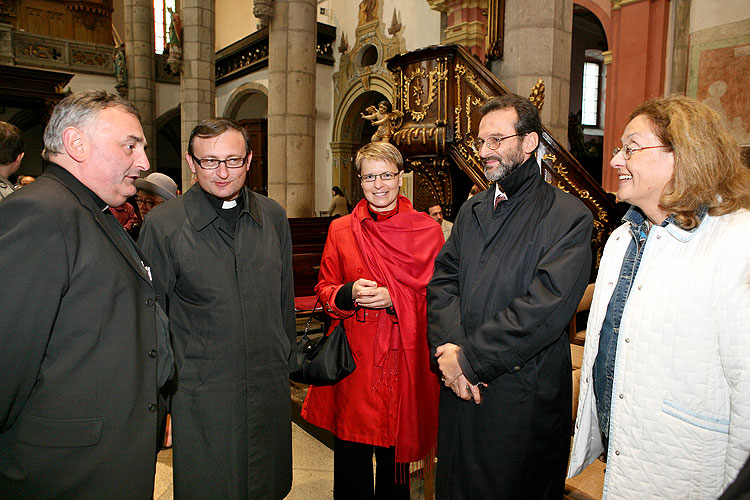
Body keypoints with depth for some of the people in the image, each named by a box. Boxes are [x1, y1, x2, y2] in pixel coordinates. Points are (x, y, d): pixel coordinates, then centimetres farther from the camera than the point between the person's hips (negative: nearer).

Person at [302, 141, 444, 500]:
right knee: (350, 457, 8)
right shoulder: (340, 230, 5)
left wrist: (394, 299, -15)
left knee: (395, 453, 12)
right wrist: (349, 293, -13)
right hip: (353, 359, 1)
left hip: (404, 358, 0)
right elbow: (324, 290, 9)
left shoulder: (427, 231, 1)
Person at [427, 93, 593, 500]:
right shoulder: (471, 211, 11)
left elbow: (547, 306, -20)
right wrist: (448, 347, -13)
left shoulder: (568, 216, -10)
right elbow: (442, 281, 3)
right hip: (460, 388, 5)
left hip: (524, 396, -5)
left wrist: (471, 356, -18)